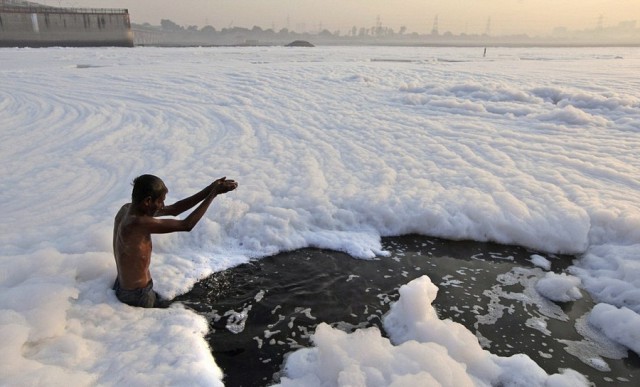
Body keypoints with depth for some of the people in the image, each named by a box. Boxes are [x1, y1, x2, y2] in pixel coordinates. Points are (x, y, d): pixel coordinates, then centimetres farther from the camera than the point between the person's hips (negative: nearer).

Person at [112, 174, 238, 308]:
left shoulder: (127, 209, -6)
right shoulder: (138, 223, -34)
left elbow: (173, 210, -3)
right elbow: (186, 225, -31)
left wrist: (208, 190, -9)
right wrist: (213, 193, -26)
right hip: (137, 295, -9)